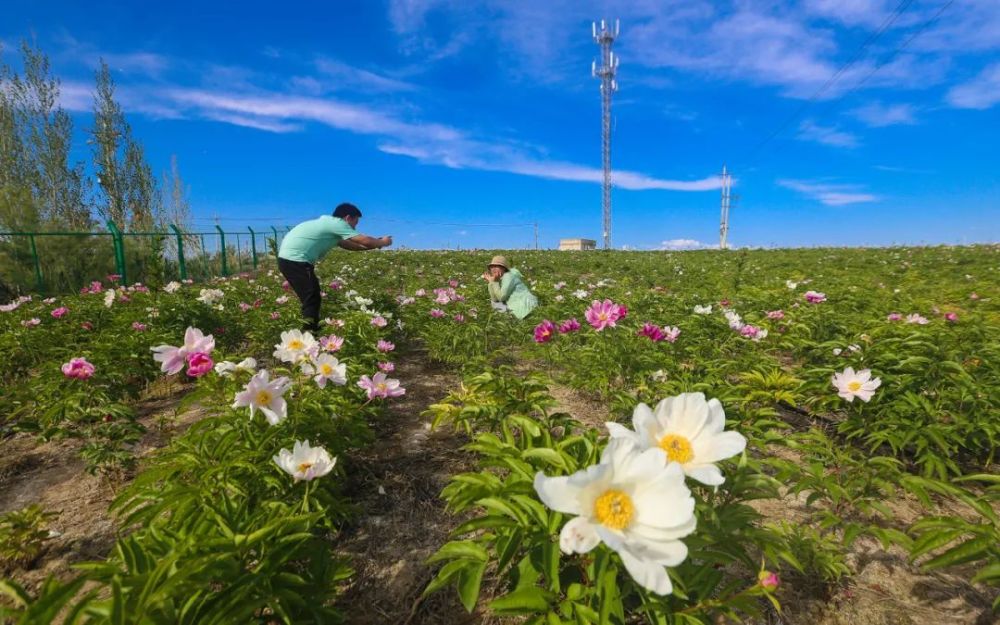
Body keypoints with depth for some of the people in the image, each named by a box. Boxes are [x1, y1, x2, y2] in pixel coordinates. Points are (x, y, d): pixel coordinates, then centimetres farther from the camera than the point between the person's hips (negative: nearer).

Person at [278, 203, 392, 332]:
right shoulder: (337, 223, -8)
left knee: (311, 298, 18)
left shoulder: (329, 223, 21)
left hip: (288, 258, 10)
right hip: (295, 260, -10)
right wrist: (382, 242, 10)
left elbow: (349, 245, 27)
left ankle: (311, 330, 25)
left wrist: (375, 244, 26)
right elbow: (365, 240, -8)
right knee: (311, 300, -7)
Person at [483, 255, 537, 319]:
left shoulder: (508, 276, -16)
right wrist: (491, 282, -3)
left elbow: (501, 297, -20)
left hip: (527, 306, -9)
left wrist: (494, 281, -15)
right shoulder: (500, 280, 11)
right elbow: (495, 299, 2)